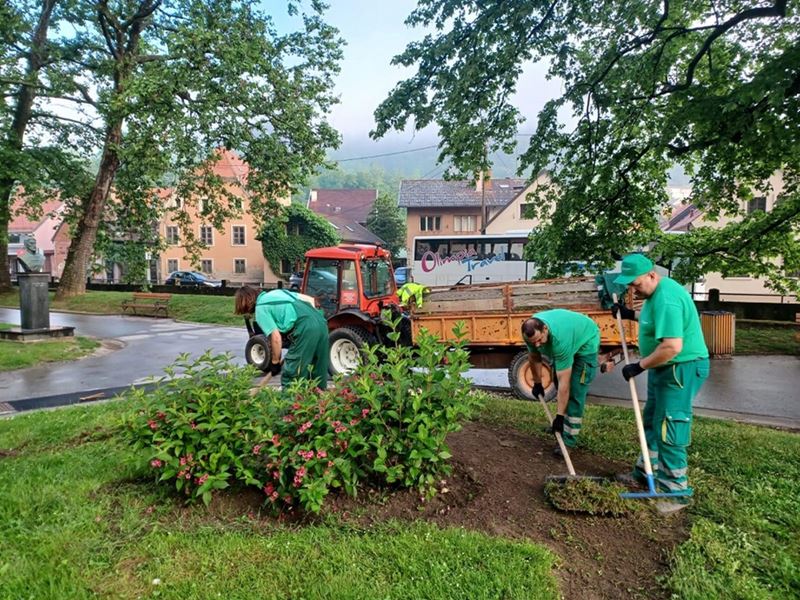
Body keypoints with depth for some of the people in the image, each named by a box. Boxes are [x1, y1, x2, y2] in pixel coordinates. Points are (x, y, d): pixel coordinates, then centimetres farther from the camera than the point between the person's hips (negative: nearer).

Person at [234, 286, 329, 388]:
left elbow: (276, 337, -2)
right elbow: (310, 299, 25)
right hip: (321, 321, 8)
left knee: (291, 372, 2)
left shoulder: (260, 309, 5)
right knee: (319, 369, 18)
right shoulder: (275, 292, 27)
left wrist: (275, 362, 10)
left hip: (306, 327, -8)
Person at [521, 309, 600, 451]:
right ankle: (562, 425, 29)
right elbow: (534, 357, -2)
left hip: (586, 342, -7)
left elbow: (564, 382, -40)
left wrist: (559, 416, -35)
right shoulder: (533, 331, -25)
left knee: (575, 391, -14)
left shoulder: (560, 340, -44)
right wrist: (537, 383, 6)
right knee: (557, 381, 12)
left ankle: (569, 440, -8)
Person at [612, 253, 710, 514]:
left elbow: (672, 347, -33)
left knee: (669, 432, -4)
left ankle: (675, 492, 9)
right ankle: (646, 473, 35)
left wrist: (639, 366, -23)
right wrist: (631, 314, 15)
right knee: (652, 422, 20)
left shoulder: (666, 299, -27)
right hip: (664, 369, 11)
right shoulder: (655, 292, 6)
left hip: (681, 369, -11)